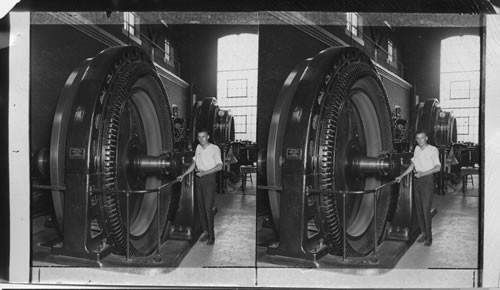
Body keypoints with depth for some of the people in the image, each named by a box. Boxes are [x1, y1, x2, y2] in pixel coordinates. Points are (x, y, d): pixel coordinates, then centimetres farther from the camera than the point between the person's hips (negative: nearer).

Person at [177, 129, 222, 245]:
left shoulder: (214, 149, -7)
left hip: (209, 179, -6)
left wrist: (204, 172, -19)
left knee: (208, 207, -8)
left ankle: (211, 235, 0)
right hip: (198, 179, 6)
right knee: (201, 207, 7)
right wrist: (183, 175, 13)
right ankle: (205, 231, 17)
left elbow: (219, 166, -14)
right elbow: (194, 164, 20)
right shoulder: (198, 148, 11)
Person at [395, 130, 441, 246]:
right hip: (417, 180, 6)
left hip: (427, 180, -6)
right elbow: (412, 165, 19)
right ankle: (424, 234, 18)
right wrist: (402, 176, 14)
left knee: (426, 210, -8)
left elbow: (437, 167, -14)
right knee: (418, 209, 7)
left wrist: (422, 174, -20)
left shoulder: (433, 150, -7)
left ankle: (429, 237, 1)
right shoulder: (417, 149, 11)